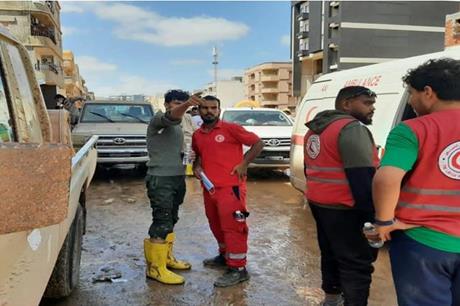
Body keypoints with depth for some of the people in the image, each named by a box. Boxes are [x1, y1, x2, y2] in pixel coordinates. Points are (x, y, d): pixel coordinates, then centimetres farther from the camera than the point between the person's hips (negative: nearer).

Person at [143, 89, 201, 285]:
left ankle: (166, 257, 29)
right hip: (160, 179, -9)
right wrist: (186, 105, -50)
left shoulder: (177, 127, 19)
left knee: (171, 221, 15)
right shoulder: (158, 120, -8)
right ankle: (155, 268, -4)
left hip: (177, 178, 9)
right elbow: (172, 116, -32)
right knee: (162, 223, -10)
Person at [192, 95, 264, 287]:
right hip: (209, 188, 7)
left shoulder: (230, 128, -7)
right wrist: (197, 166, 8)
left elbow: (258, 143, -5)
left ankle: (238, 269, 0)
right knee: (216, 225, 19)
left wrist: (243, 164, -11)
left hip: (230, 188, -7)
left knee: (232, 226, -6)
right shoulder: (197, 135, 11)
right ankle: (225, 255, 38)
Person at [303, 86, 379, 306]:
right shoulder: (352, 129, -17)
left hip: (318, 202, 10)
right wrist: (373, 215, -19)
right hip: (344, 209, -10)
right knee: (357, 264, -1)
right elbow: (363, 178, -23)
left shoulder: (316, 129, 14)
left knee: (331, 253, 23)